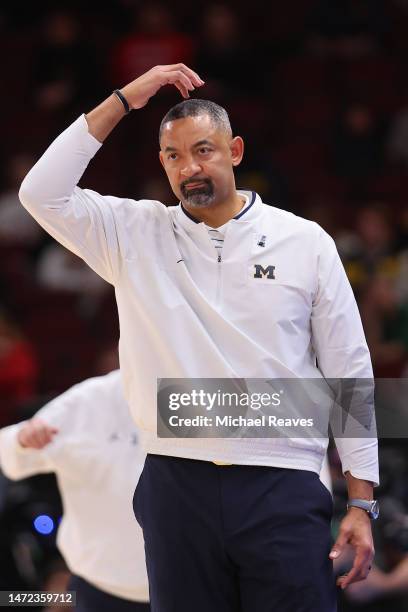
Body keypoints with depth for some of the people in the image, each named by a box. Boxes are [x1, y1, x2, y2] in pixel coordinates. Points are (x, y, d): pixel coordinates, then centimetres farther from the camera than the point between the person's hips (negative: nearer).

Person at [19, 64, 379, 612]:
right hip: (177, 485, 1)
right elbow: (43, 193, -4)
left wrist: (362, 504, 1)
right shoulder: (136, 235, 9)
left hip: (283, 486, -1)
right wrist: (124, 100, -3)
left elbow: (349, 372, 6)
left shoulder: (304, 242, 5)